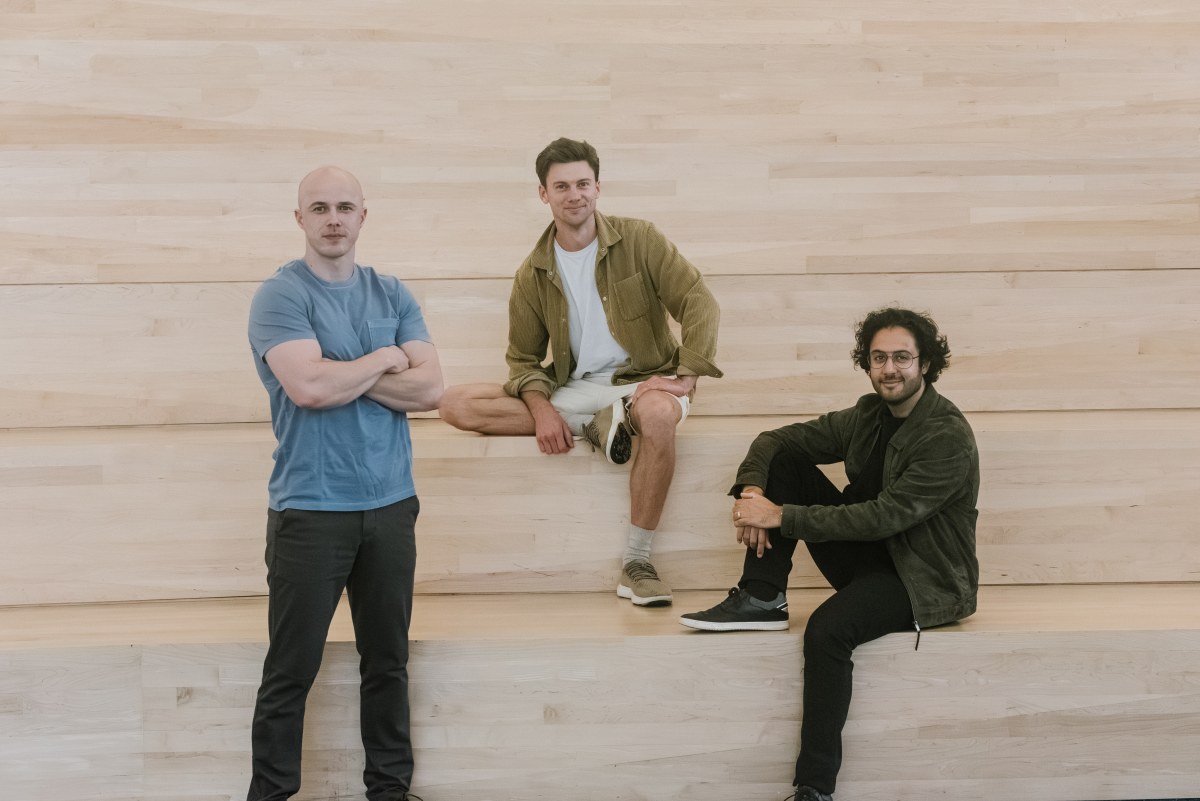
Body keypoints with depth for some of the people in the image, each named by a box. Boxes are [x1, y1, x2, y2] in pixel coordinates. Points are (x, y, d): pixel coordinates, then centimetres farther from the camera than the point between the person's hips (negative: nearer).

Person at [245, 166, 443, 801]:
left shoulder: (392, 296, 9)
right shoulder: (280, 296, -5)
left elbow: (429, 389, -2)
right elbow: (309, 387, -21)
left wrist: (343, 376, -12)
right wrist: (383, 360, -6)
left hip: (390, 504, 5)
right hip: (310, 507, -4)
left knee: (388, 662, 12)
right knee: (291, 670, 1)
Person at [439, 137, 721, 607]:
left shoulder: (638, 241, -3)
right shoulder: (533, 274, 6)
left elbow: (700, 304, -8)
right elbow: (523, 358, 8)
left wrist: (687, 376, -22)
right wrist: (542, 410, -14)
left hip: (640, 380, -3)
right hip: (573, 389, 3)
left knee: (660, 415, -42)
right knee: (455, 404, -16)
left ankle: (636, 563, -27)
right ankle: (592, 427, -18)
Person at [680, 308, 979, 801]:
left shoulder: (948, 437, -18)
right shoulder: (868, 416, 5)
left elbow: (884, 516, -26)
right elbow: (774, 440, 7)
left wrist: (782, 516, -25)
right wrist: (752, 490, -16)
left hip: (924, 579, -8)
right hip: (869, 557, 8)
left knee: (828, 628, -36)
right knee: (785, 459, -4)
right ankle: (762, 599, -9)